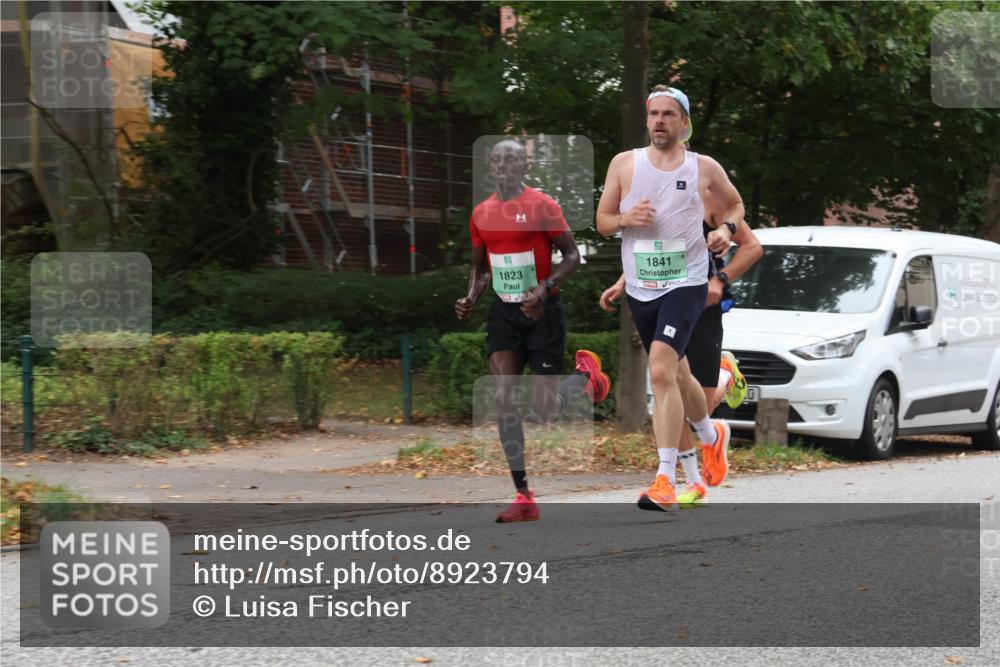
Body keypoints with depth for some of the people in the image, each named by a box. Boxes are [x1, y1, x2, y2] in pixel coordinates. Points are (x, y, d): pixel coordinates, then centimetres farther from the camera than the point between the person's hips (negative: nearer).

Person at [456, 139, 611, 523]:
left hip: (542, 312, -4)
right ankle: (524, 497, -9)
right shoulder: (481, 214, 7)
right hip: (503, 313, 4)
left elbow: (572, 256, -8)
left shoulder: (543, 206, -9)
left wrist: (544, 289, -23)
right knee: (504, 397, -10)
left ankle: (587, 376, 36)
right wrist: (470, 298, 0)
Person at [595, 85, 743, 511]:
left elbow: (734, 204, 19)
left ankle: (664, 481, -23)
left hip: (686, 284, -4)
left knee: (661, 371, -23)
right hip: (640, 288, 4)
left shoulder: (704, 168, 1)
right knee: (676, 374, 19)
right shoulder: (624, 164, 4)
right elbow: (602, 221, 8)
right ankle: (712, 435, 50)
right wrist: (626, 219, -12)